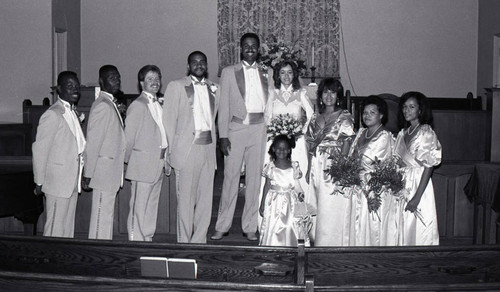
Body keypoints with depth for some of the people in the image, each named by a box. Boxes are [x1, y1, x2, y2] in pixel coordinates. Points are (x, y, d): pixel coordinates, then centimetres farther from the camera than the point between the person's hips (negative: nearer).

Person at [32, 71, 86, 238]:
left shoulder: (72, 113, 14)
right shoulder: (52, 115, -13)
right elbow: (39, 150, -13)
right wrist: (39, 182, -10)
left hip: (72, 183, 8)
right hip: (58, 182, -8)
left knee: (68, 229, 14)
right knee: (55, 230, -2)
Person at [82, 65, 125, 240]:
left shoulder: (111, 104, 15)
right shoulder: (102, 106, -15)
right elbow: (92, 142, -17)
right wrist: (88, 173, -16)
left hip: (111, 171, 10)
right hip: (104, 171, -10)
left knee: (107, 215, 15)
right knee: (101, 216, -4)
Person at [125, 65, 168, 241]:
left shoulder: (158, 104, 15)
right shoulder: (137, 105, -11)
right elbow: (129, 137, -9)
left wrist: (165, 159, 14)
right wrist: (129, 160, -3)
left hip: (158, 164, 8)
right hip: (143, 165, -8)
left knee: (152, 205, 15)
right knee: (139, 207, -2)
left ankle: (147, 238, 25)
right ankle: (136, 240, 7)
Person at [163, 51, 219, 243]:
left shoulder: (212, 88, 15)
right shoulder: (176, 86, 1)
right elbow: (169, 120, 0)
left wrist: (213, 144, 10)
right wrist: (171, 151, -4)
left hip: (208, 147, 5)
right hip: (187, 148, -4)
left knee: (206, 198, 7)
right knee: (186, 199, 0)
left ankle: (199, 240, 19)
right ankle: (184, 242, 11)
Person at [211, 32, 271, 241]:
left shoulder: (266, 74, 13)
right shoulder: (229, 72, 7)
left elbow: (270, 104, 13)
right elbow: (224, 106, 3)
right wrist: (223, 135, -5)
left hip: (259, 128, 2)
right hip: (236, 128, -2)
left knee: (255, 178, 5)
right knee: (230, 177, -1)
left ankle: (250, 227, 15)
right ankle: (222, 226, 10)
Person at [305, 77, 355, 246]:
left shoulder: (344, 117, 0)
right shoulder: (315, 119, 14)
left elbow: (346, 145, -7)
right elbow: (310, 146, 13)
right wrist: (309, 169, 6)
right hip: (316, 168, 5)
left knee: (332, 211, -5)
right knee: (318, 210, 8)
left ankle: (333, 246, 4)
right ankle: (319, 245, 18)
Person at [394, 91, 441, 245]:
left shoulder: (427, 133, -9)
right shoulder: (402, 133, 12)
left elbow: (428, 166, -14)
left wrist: (417, 197, -18)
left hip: (419, 183, -6)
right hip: (402, 185, 6)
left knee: (417, 231, -2)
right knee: (403, 230, 10)